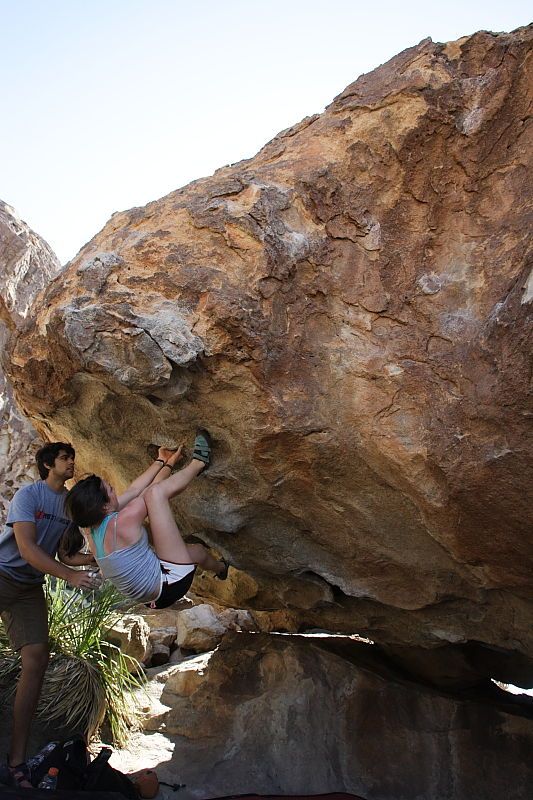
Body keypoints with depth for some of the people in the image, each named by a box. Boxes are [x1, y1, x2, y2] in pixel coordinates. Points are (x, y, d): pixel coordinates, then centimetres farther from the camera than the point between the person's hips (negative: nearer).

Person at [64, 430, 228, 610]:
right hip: (170, 584, -8)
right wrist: (169, 463, 12)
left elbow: (133, 491, 6)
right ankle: (198, 463, 12)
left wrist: (160, 461, 14)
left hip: (150, 597, 8)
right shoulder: (122, 522, -25)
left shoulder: (91, 527, -2)